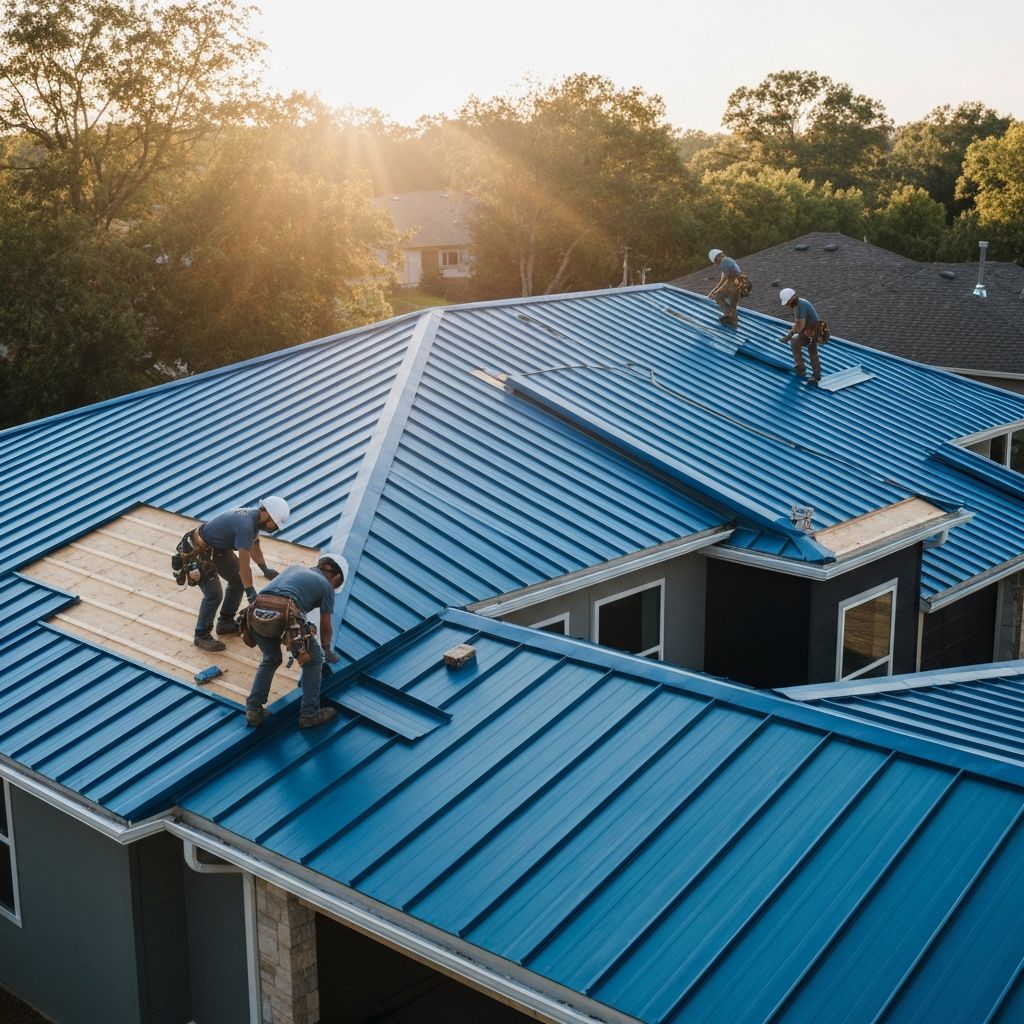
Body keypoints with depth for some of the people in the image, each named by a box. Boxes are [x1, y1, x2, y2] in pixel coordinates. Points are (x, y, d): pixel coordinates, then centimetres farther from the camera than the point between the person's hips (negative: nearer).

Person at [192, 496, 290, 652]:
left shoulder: (254, 517, -5)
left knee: (238, 580, 14)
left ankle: (225, 622, 28)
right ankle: (201, 636, 7)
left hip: (219, 548, 10)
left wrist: (265, 569, 19)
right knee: (214, 595, -11)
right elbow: (244, 565, -29)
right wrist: (251, 592, -21)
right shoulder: (246, 525, -33)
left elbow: (254, 545, 15)